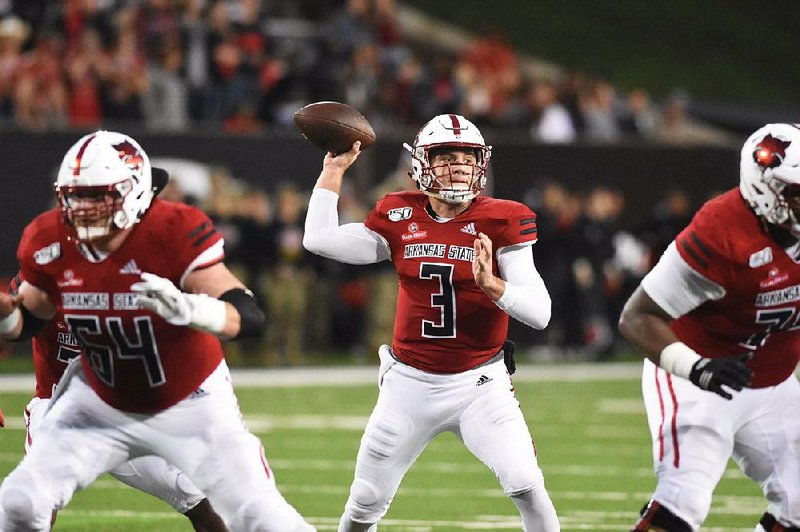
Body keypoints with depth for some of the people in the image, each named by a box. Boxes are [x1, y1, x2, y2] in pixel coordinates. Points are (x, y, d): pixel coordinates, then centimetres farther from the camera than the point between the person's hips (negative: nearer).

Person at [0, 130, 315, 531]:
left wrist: (189, 309, -57)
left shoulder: (174, 235, -29)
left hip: (190, 404, -3)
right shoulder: (50, 245, -15)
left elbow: (250, 318, -37)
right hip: (102, 403, 3)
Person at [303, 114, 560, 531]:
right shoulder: (399, 219, 0)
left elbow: (539, 312, -15)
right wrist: (334, 169, -1)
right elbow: (319, 240, -5)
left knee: (527, 487, -19)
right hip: (410, 385, 3)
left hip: (479, 384, -3)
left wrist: (491, 285, -32)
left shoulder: (500, 223, -9)